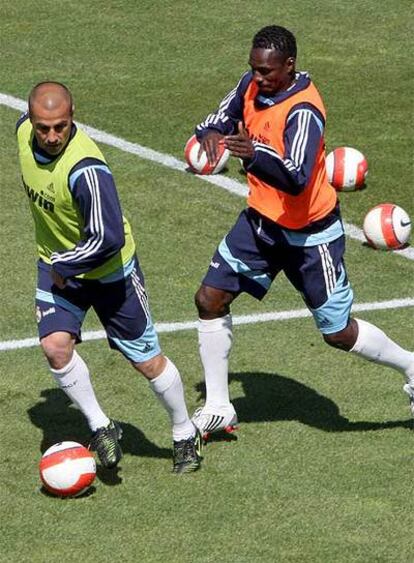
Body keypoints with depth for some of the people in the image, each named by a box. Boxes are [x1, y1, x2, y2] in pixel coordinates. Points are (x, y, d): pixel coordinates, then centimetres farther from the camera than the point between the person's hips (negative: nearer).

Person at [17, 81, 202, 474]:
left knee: (146, 360, 6)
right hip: (56, 265, 6)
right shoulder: (25, 132, -14)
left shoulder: (85, 169, -36)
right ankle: (100, 427, 4)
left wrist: (64, 267, -21)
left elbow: (108, 238, -37)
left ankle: (185, 435, 29)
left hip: (108, 269, -6)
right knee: (55, 345, -16)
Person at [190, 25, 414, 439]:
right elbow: (224, 116, 10)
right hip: (260, 220, 7)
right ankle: (217, 408, 13)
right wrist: (211, 133, -15)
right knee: (210, 300, 0)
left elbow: (296, 180, -38)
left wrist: (255, 155, -56)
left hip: (308, 233, -7)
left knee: (337, 333, 2)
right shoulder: (252, 86, -5)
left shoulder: (303, 112, -29)